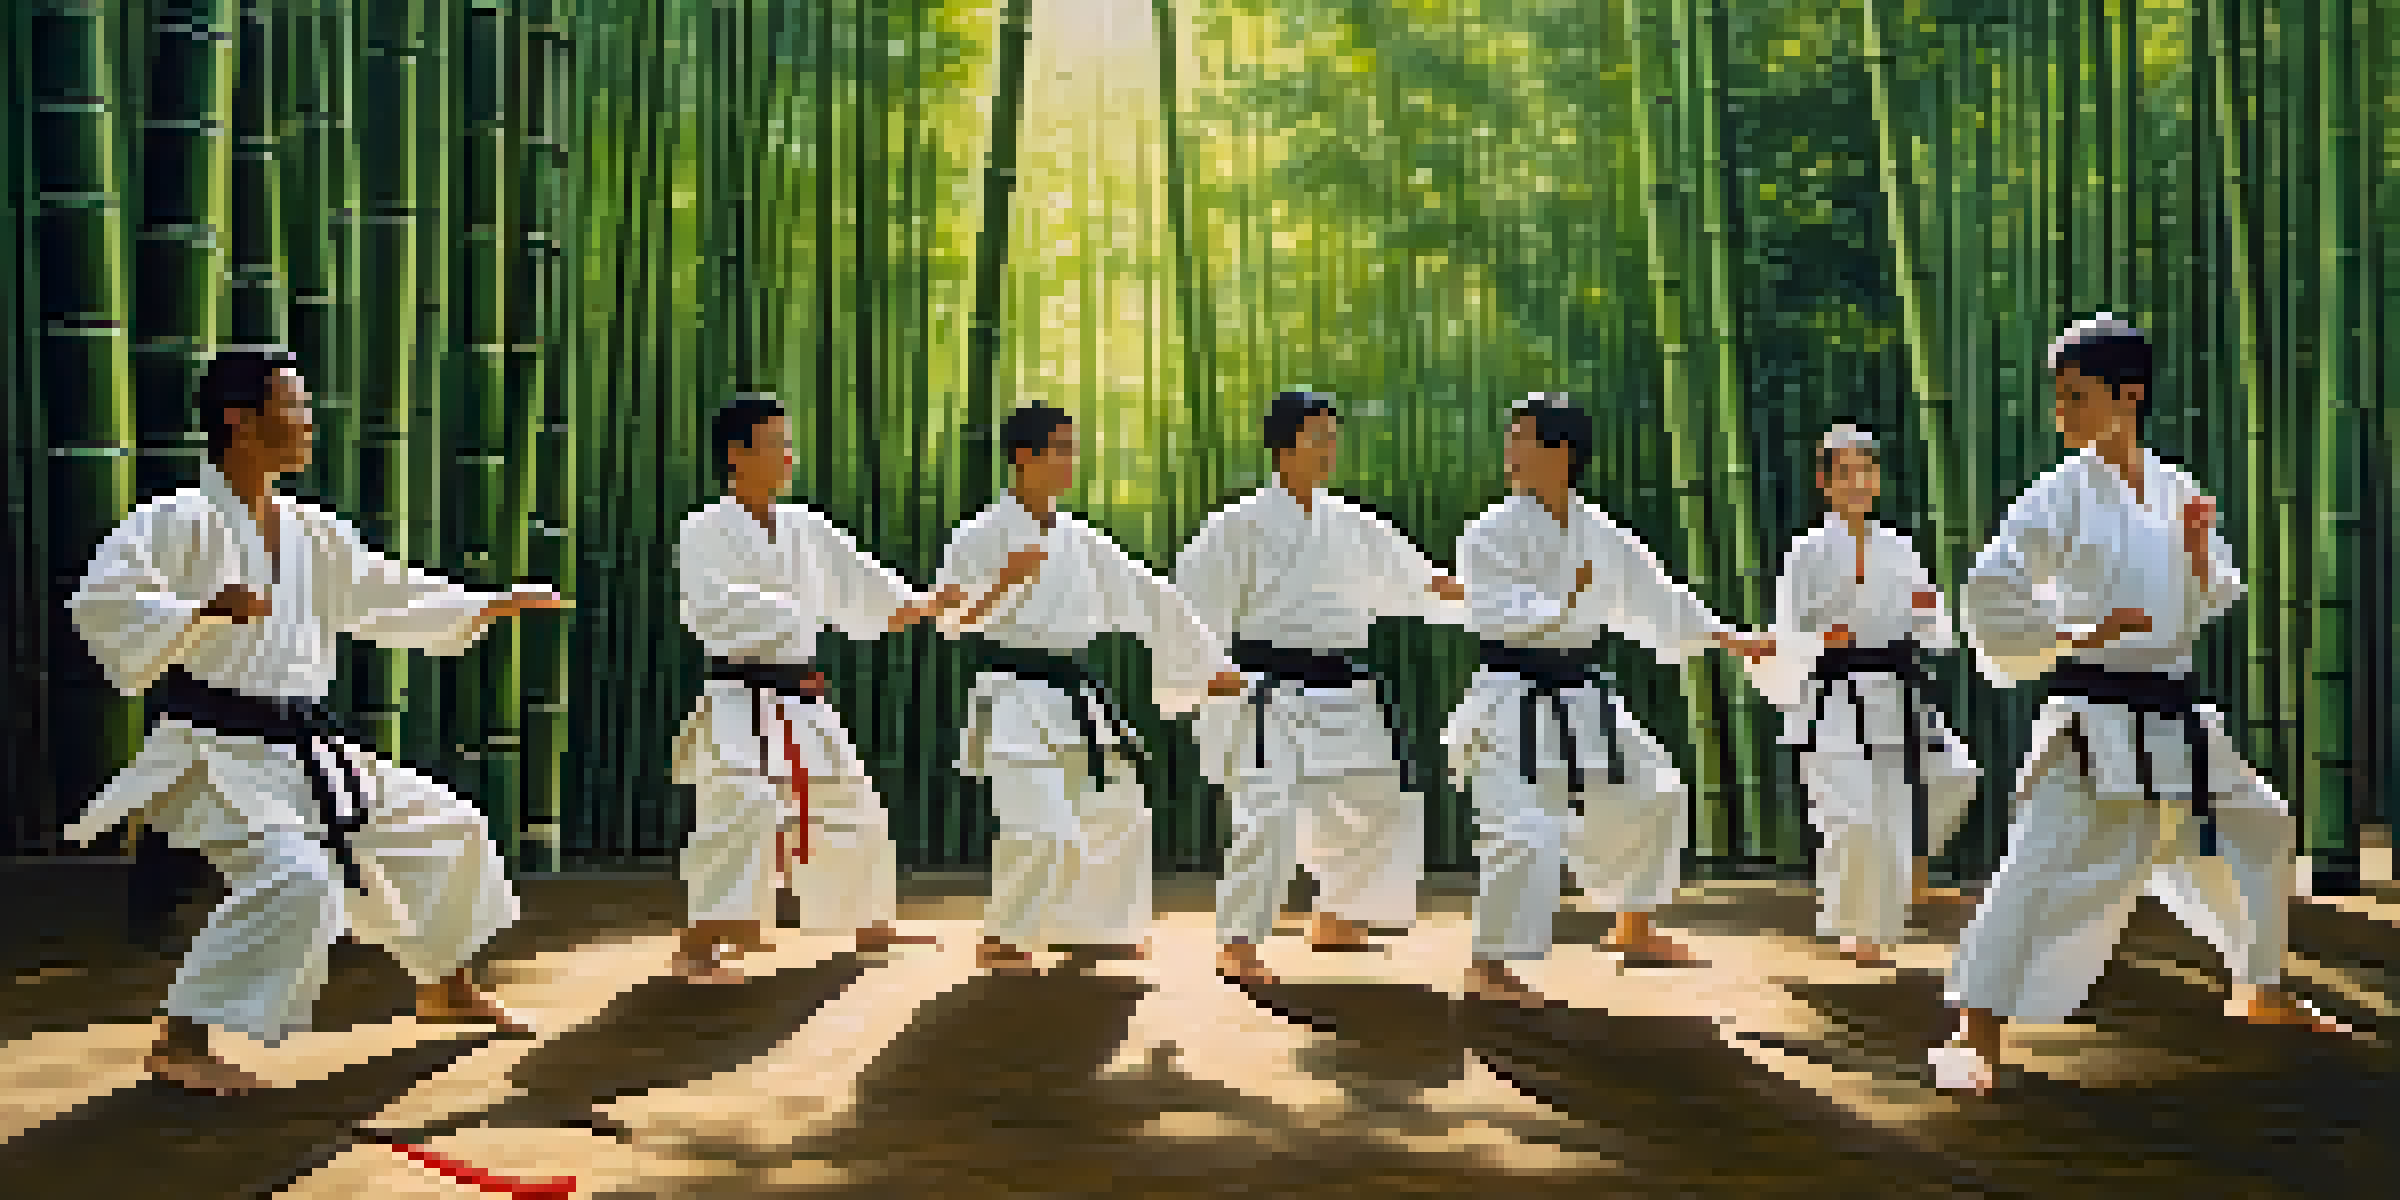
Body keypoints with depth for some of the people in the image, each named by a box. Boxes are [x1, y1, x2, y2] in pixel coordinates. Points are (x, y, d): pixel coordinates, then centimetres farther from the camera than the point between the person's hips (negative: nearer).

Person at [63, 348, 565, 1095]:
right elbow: (100, 605, -23)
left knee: (444, 828, 19)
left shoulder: (311, 532, 11)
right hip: (218, 753, -9)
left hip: (307, 752, 9)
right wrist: (206, 610, -36)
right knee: (293, 877, -33)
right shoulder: (180, 522, -13)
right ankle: (182, 1044, -24)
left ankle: (445, 986, 40)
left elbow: (385, 598, 21)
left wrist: (493, 606, 15)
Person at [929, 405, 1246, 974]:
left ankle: (1103, 928, 32)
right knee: (1041, 828, -18)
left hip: (1076, 697, 7)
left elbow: (1151, 599, 13)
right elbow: (950, 618, -11)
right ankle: (999, 939, -1)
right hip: (1016, 698, -7)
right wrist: (1004, 581, -26)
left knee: (1120, 816, 14)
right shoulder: (984, 535, -6)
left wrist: (1211, 664, 12)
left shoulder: (1080, 540, 11)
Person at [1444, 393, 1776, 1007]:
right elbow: (1498, 618, -20)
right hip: (1514, 700, -7)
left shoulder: (1599, 533, 6)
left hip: (1579, 697, 7)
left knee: (1651, 797, 19)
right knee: (1524, 833, -19)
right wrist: (1567, 601, -24)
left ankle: (1633, 930, 37)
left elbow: (1654, 595, 16)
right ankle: (1489, 965, -8)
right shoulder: (1492, 534, -10)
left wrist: (1729, 639, 18)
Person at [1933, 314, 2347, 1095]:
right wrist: (2072, 636, -15)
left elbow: (2208, 607, 12)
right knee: (2049, 862, -20)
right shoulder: (2063, 496, -7)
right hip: (2097, 719, -6)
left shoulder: (2173, 490, 8)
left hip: (2174, 717, 7)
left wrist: (2197, 547, -6)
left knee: (2255, 834, 19)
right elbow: (1989, 592, -13)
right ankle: (1974, 1038, -19)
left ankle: (2260, 994, 40)